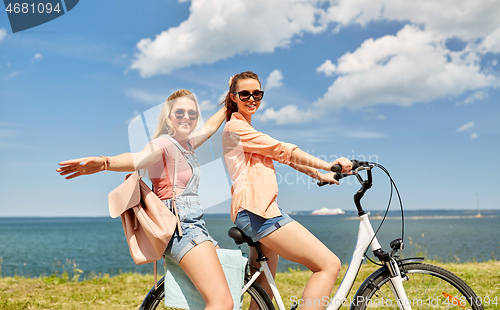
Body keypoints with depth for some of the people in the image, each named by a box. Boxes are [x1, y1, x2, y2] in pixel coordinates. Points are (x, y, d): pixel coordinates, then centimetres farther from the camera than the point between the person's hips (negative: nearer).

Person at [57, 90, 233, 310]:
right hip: (181, 226, -10)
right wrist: (105, 163, -48)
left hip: (194, 224, 10)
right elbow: (138, 158, -29)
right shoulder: (164, 143, -8)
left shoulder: (186, 143, 18)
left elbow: (209, 127, 37)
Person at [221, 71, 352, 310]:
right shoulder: (235, 128, -3)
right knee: (329, 265, -16)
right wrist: (326, 165, -14)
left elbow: (283, 155, 21)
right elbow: (283, 150, -10)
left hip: (260, 212, 10)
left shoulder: (249, 131, 28)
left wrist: (319, 175, 12)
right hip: (257, 210, -10)